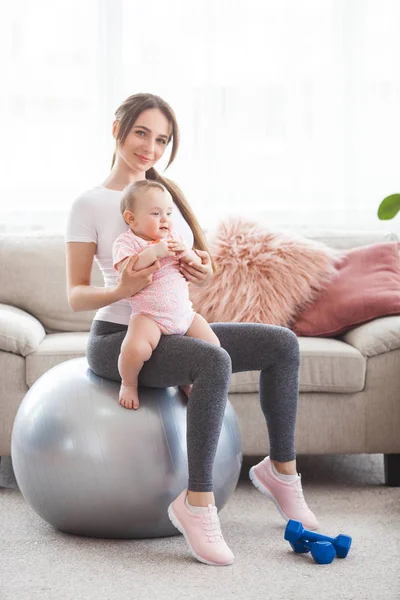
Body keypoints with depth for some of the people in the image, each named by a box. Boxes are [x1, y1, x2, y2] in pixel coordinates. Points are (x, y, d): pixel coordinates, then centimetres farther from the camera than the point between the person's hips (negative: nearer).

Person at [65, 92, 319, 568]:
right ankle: (197, 503, -29)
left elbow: (195, 264, 18)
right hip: (117, 339, -7)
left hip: (171, 331, 7)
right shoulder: (90, 205, -6)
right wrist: (121, 291, -29)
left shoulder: (168, 192, 12)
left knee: (282, 344, -6)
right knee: (214, 362, -35)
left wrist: (202, 273, -7)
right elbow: (75, 296, -9)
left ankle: (281, 470, 3)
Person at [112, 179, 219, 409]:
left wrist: (187, 253, -7)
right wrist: (154, 252, -26)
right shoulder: (126, 242, -4)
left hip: (185, 313, 6)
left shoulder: (174, 239, 13)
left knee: (213, 345, -4)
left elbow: (198, 268, 14)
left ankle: (186, 381, 21)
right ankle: (129, 384, -1)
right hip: (149, 317, -6)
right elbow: (125, 268, -22)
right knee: (135, 348, -33)